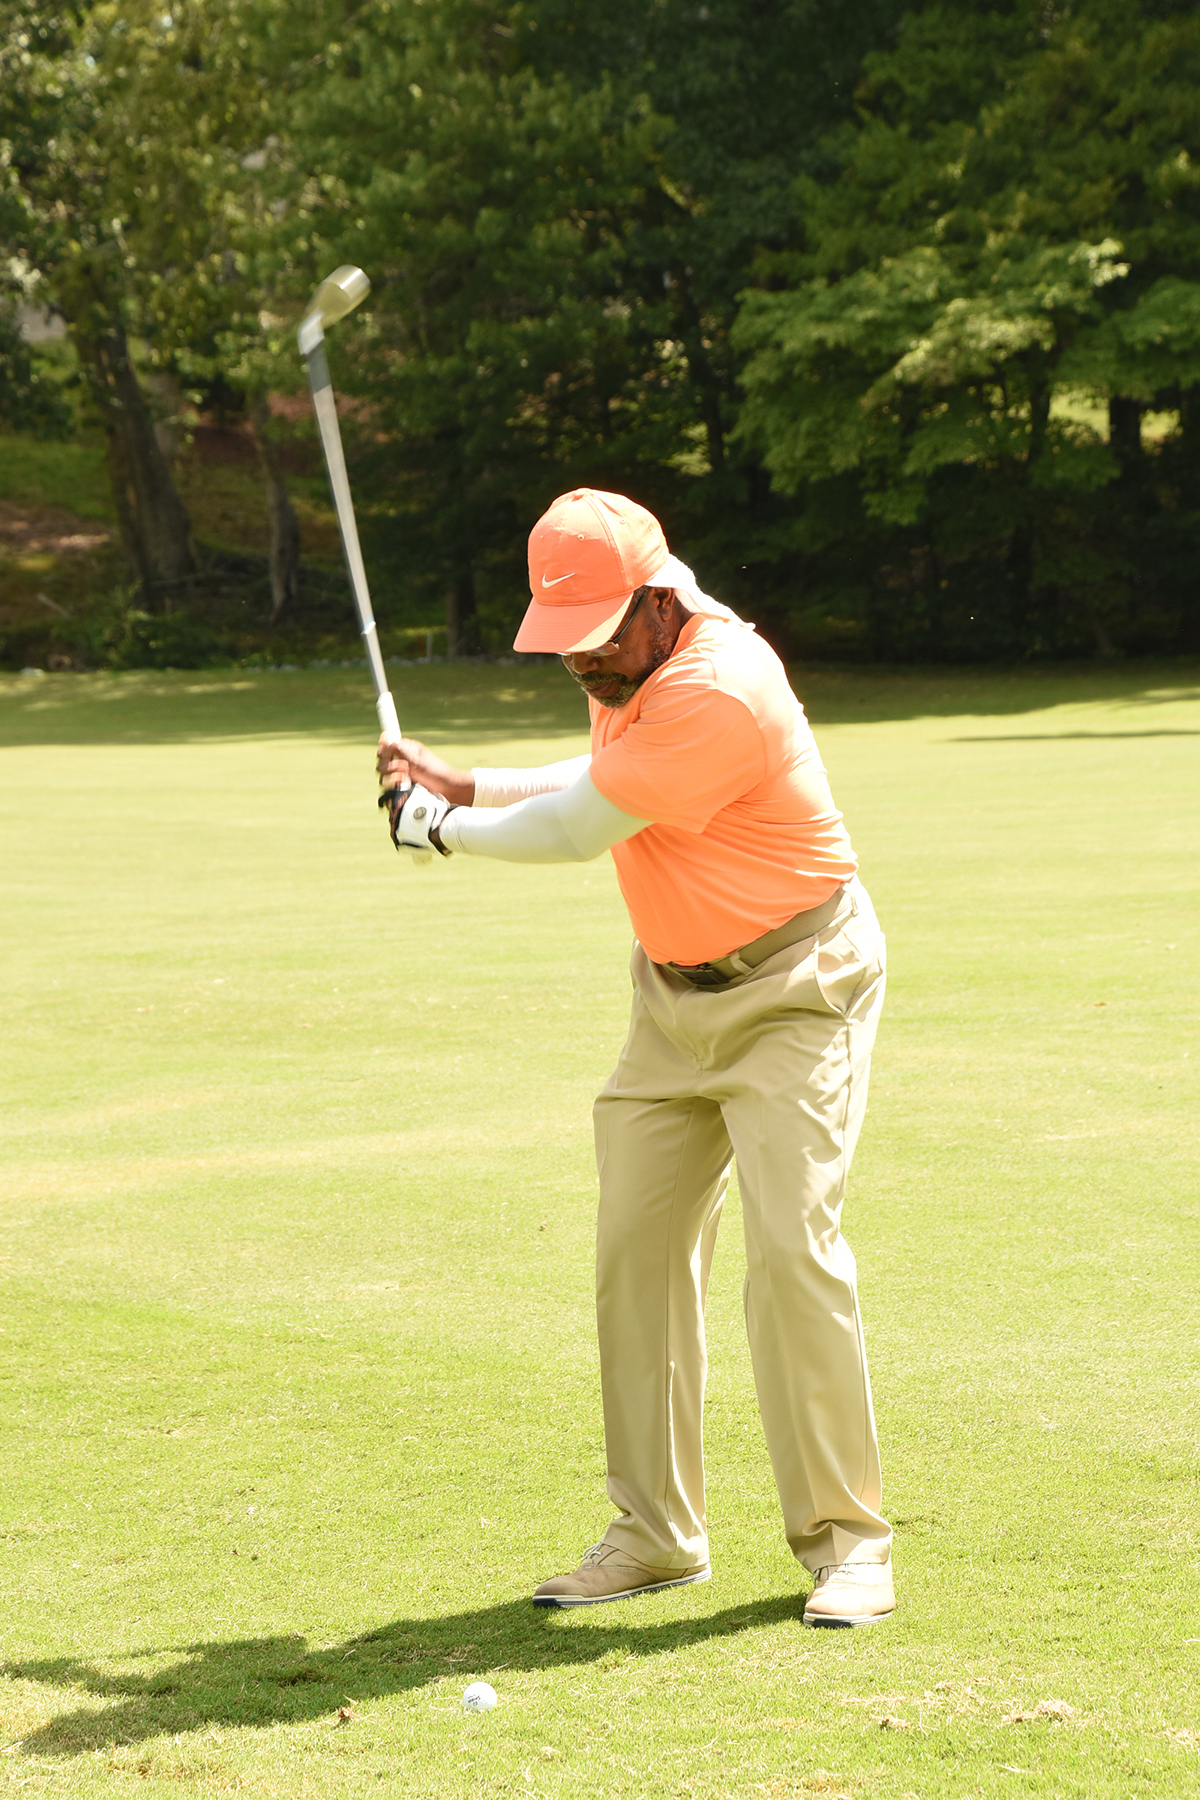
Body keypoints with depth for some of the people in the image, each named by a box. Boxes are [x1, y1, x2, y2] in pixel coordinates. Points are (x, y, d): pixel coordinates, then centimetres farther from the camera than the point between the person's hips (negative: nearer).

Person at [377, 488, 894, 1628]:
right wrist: (459, 786, 11)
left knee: (791, 1246, -17)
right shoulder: (628, 669, 2)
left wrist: (438, 829, -6)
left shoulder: (717, 692, -28)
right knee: (635, 1247, 4)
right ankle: (655, 1533, 13)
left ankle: (844, 1538, -7)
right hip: (673, 993, 9)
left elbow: (577, 828, -23)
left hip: (793, 990, -9)